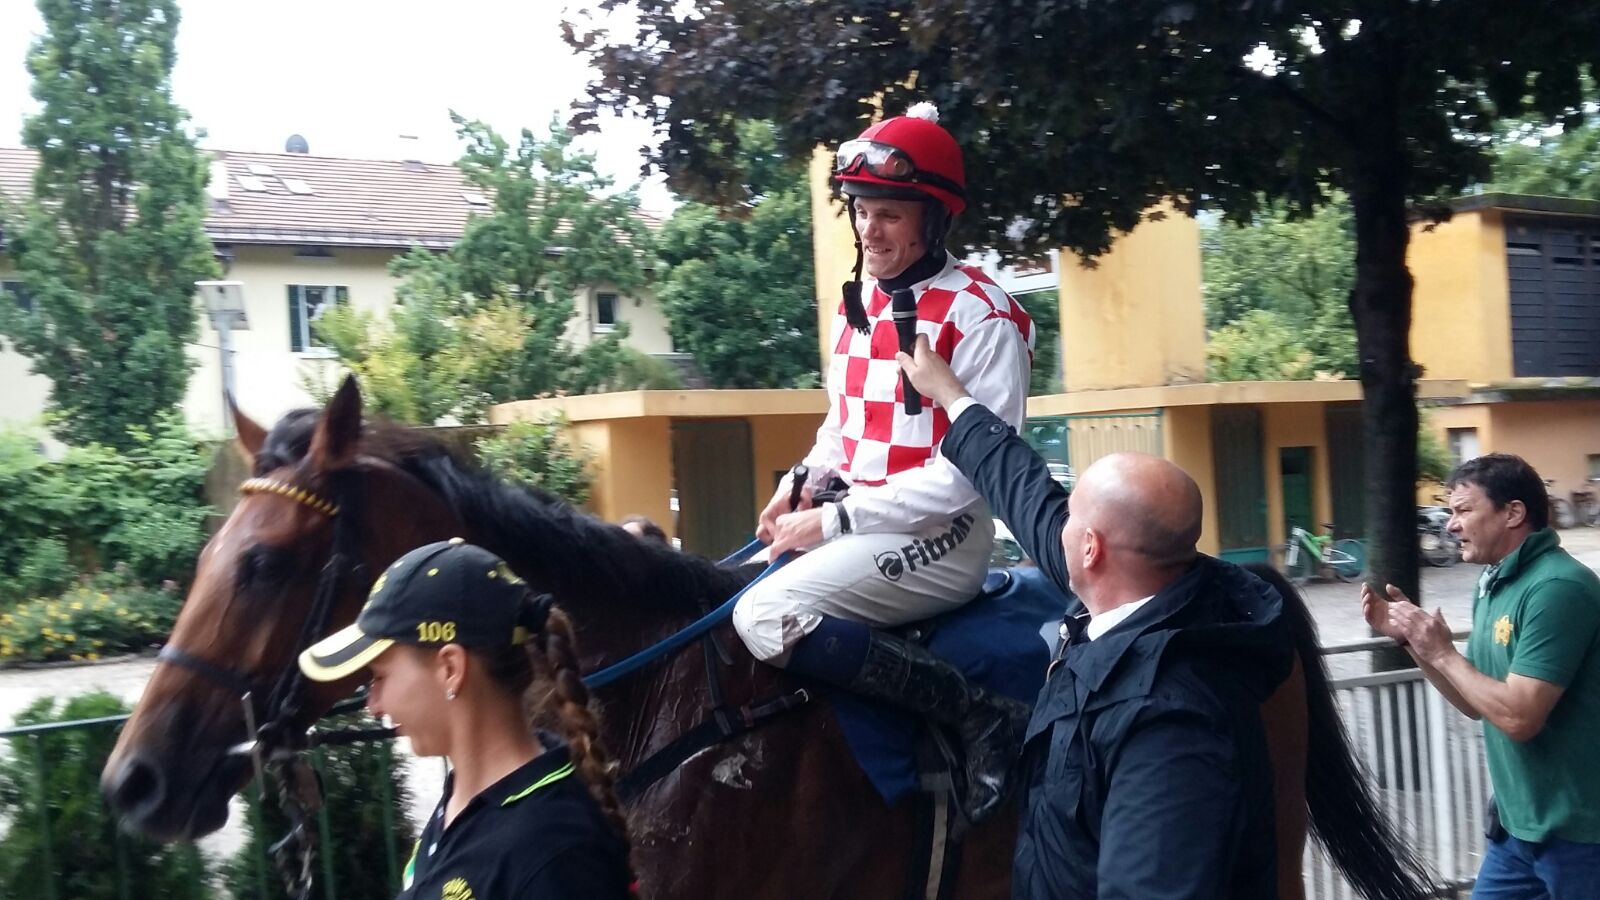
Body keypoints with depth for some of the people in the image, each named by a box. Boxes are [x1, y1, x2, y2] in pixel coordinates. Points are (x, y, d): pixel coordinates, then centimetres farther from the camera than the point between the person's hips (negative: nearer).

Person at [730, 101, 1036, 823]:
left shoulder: (980, 317, -14)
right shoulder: (858, 304, 10)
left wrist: (838, 520, -20)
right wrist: (803, 484, 2)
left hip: (938, 540, -9)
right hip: (857, 523, 9)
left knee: (768, 615, -25)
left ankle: (984, 719, -20)